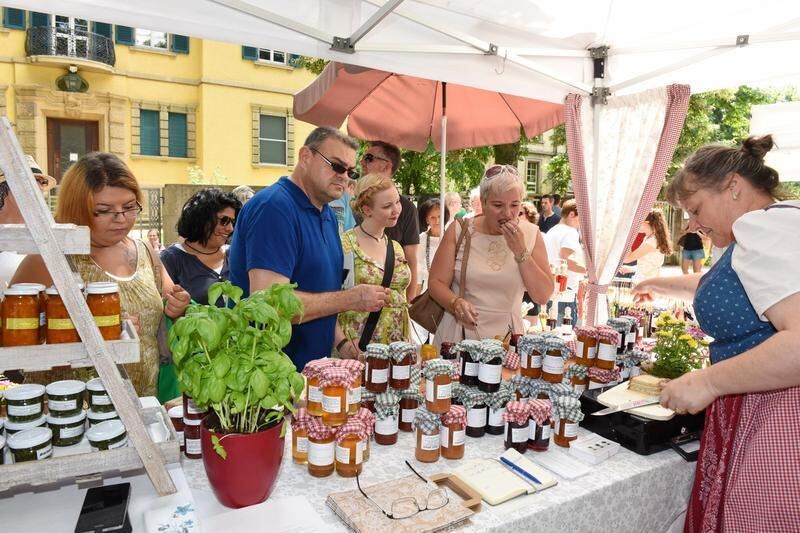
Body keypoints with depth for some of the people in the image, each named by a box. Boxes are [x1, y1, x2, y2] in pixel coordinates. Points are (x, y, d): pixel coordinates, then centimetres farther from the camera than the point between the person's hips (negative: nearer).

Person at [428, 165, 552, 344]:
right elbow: (436, 282, 0)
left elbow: (543, 296, -2)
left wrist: (521, 252, -12)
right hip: (459, 333, -1)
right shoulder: (460, 231, -2)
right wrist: (456, 303, -19)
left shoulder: (530, 234, 1)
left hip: (507, 335, 1)